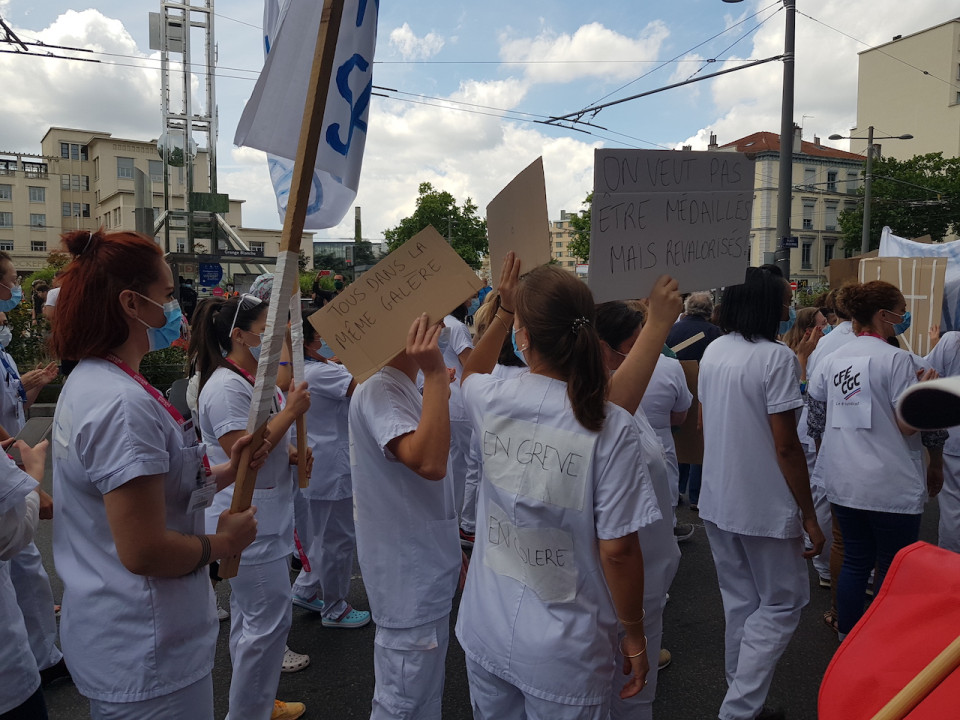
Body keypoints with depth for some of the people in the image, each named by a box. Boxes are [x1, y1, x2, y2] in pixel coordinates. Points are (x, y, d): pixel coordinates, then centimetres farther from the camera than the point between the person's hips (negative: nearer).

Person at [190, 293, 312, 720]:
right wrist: (290, 412, -23)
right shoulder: (226, 387, -19)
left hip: (267, 519, 10)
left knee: (250, 617, 20)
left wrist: (292, 454, 2)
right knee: (269, 620, -1)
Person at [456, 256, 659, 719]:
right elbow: (617, 548, -17)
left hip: (487, 629, 4)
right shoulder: (610, 428, -21)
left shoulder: (494, 402, -11)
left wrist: (505, 309, 17)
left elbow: (470, 373, 16)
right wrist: (634, 639, -3)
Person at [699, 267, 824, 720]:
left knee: (740, 603, 18)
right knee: (781, 605, 9)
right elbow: (786, 446, -18)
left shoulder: (713, 352, 5)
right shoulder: (776, 357, -17)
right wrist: (809, 516, -11)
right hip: (764, 508, -7)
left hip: (717, 502, 7)